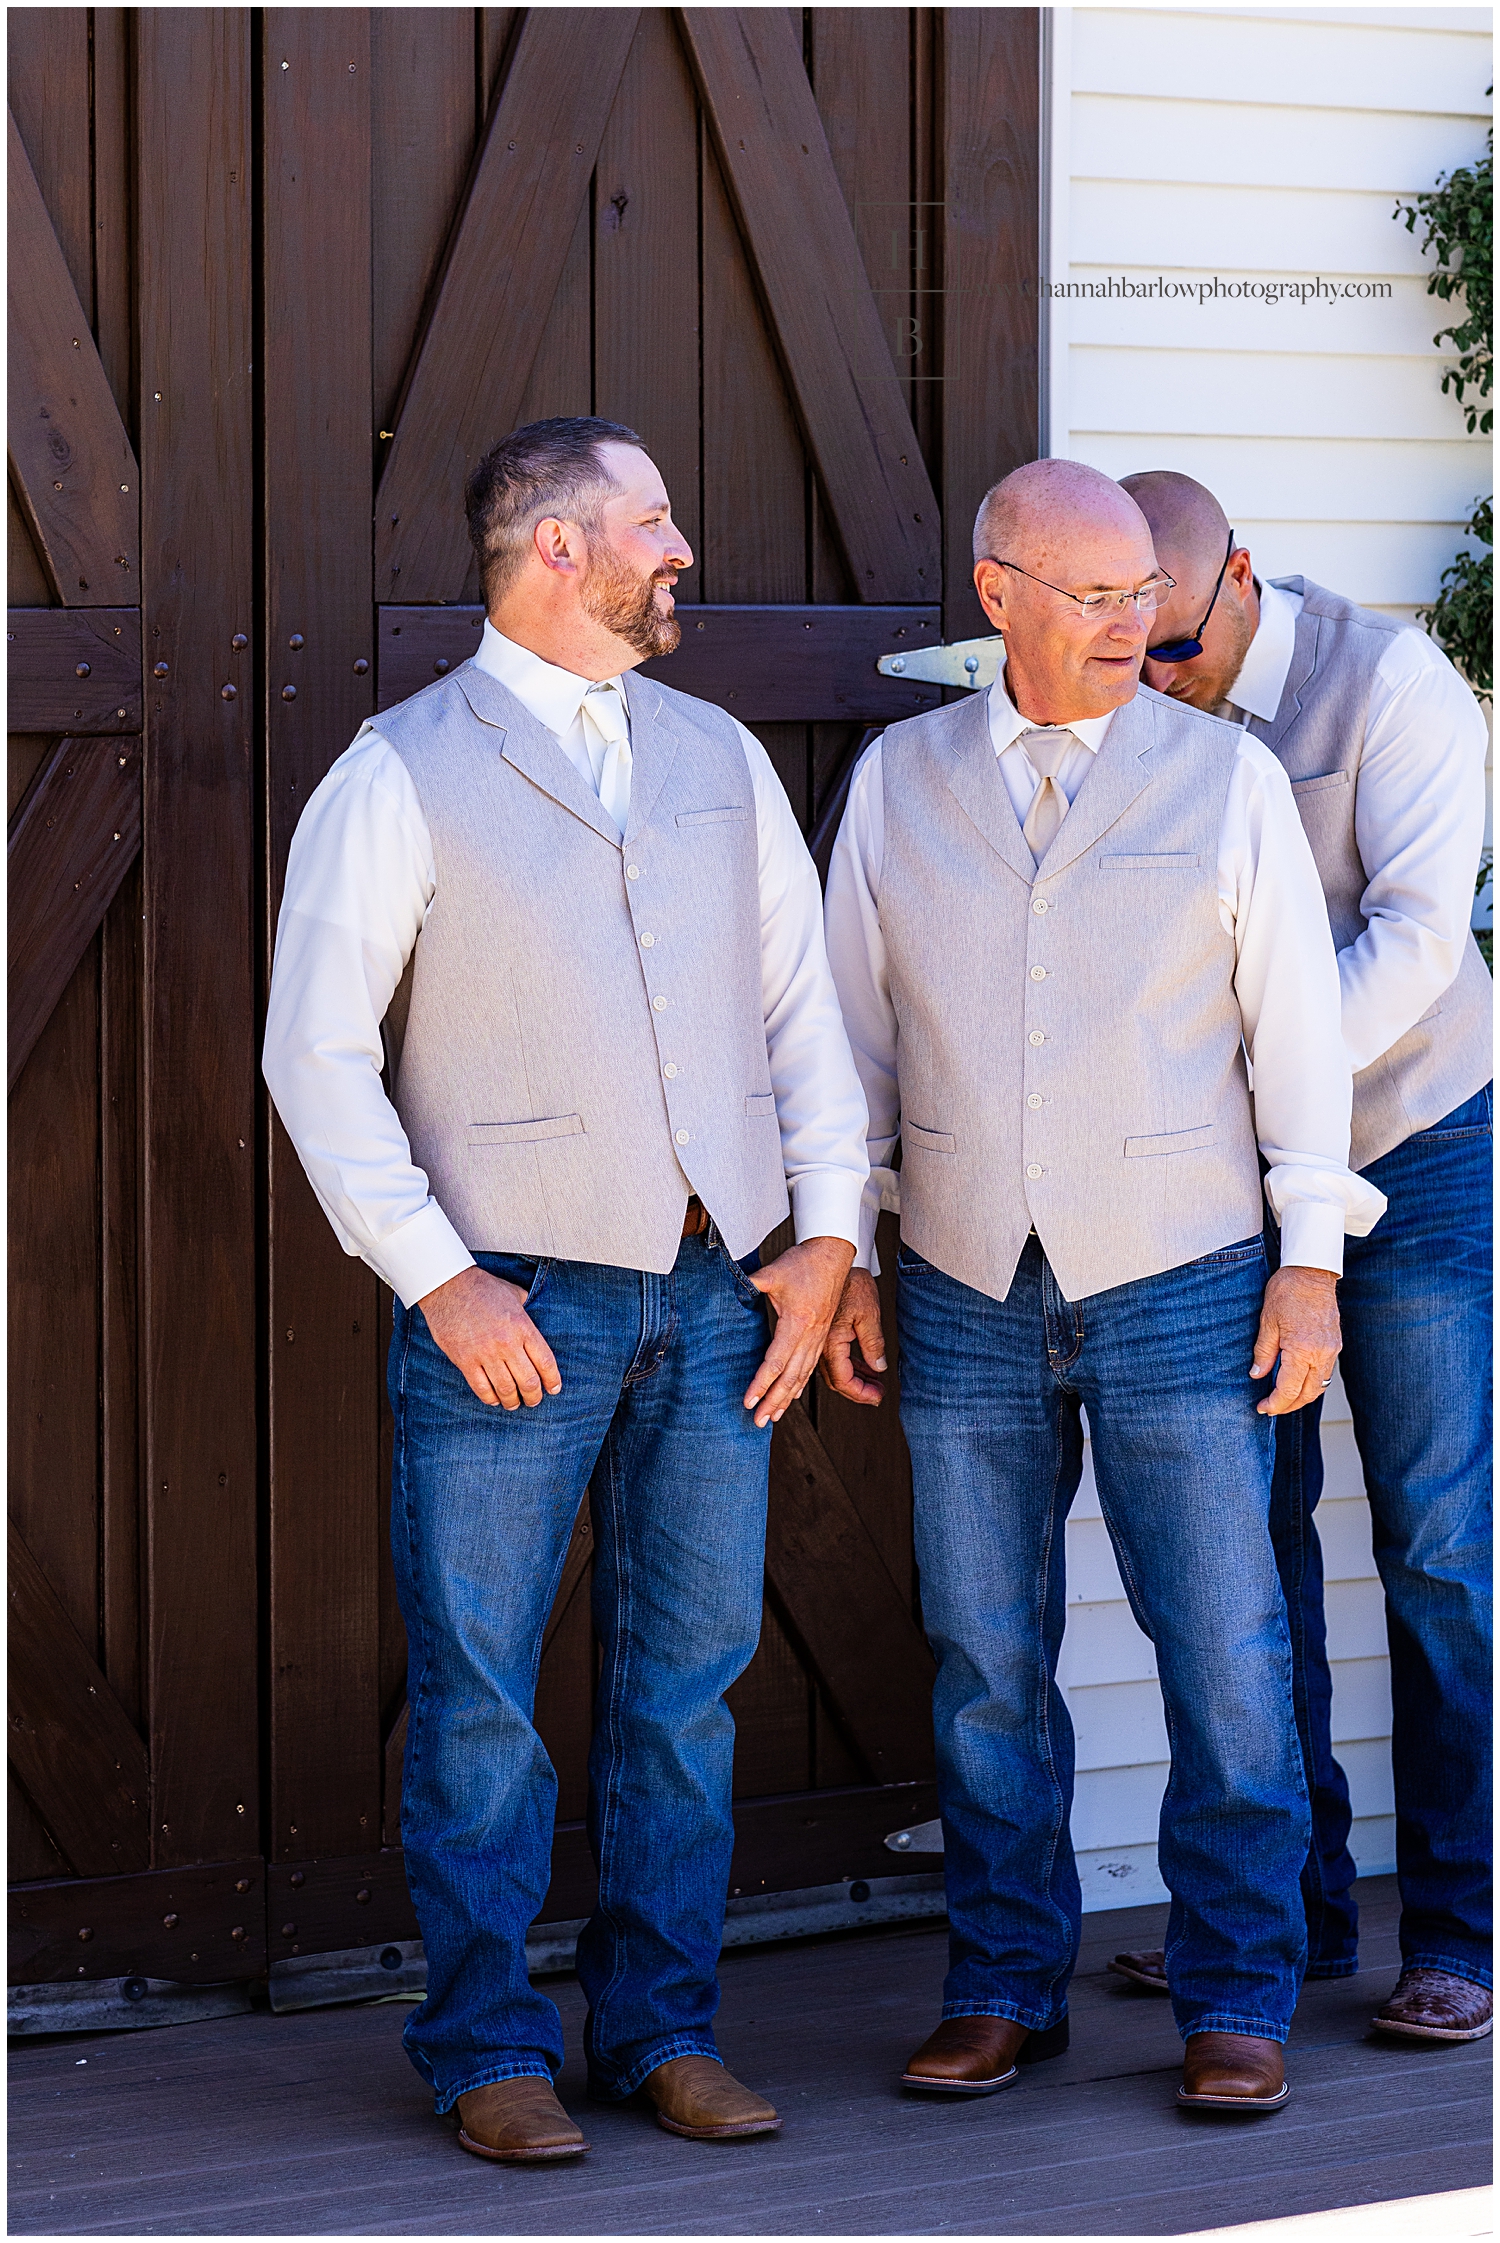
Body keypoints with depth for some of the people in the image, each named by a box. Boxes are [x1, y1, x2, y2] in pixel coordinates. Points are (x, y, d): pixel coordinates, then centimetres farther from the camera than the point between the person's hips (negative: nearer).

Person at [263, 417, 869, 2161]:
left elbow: (804, 1002, 15)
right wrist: (439, 1278, -11)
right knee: (478, 1698, -1)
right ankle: (489, 2049, 10)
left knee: (685, 1682, 8)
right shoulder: (403, 774, -2)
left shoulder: (720, 759, 14)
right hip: (511, 1306, -4)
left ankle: (661, 2028, 17)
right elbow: (317, 1050, -4)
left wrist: (827, 1236, 5)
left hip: (720, 1297, 5)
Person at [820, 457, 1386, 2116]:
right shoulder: (899, 782, 4)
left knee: (1225, 1656, -3)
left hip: (1180, 1292, -2)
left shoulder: (1226, 777, -1)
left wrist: (1312, 1265, -6)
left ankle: (1235, 2002, 8)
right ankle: (1007, 1989, 17)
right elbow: (854, 1032, 9)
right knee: (985, 1663, 6)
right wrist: (845, 1259, 5)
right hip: (970, 1296, 2)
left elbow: (1296, 1026, 0)